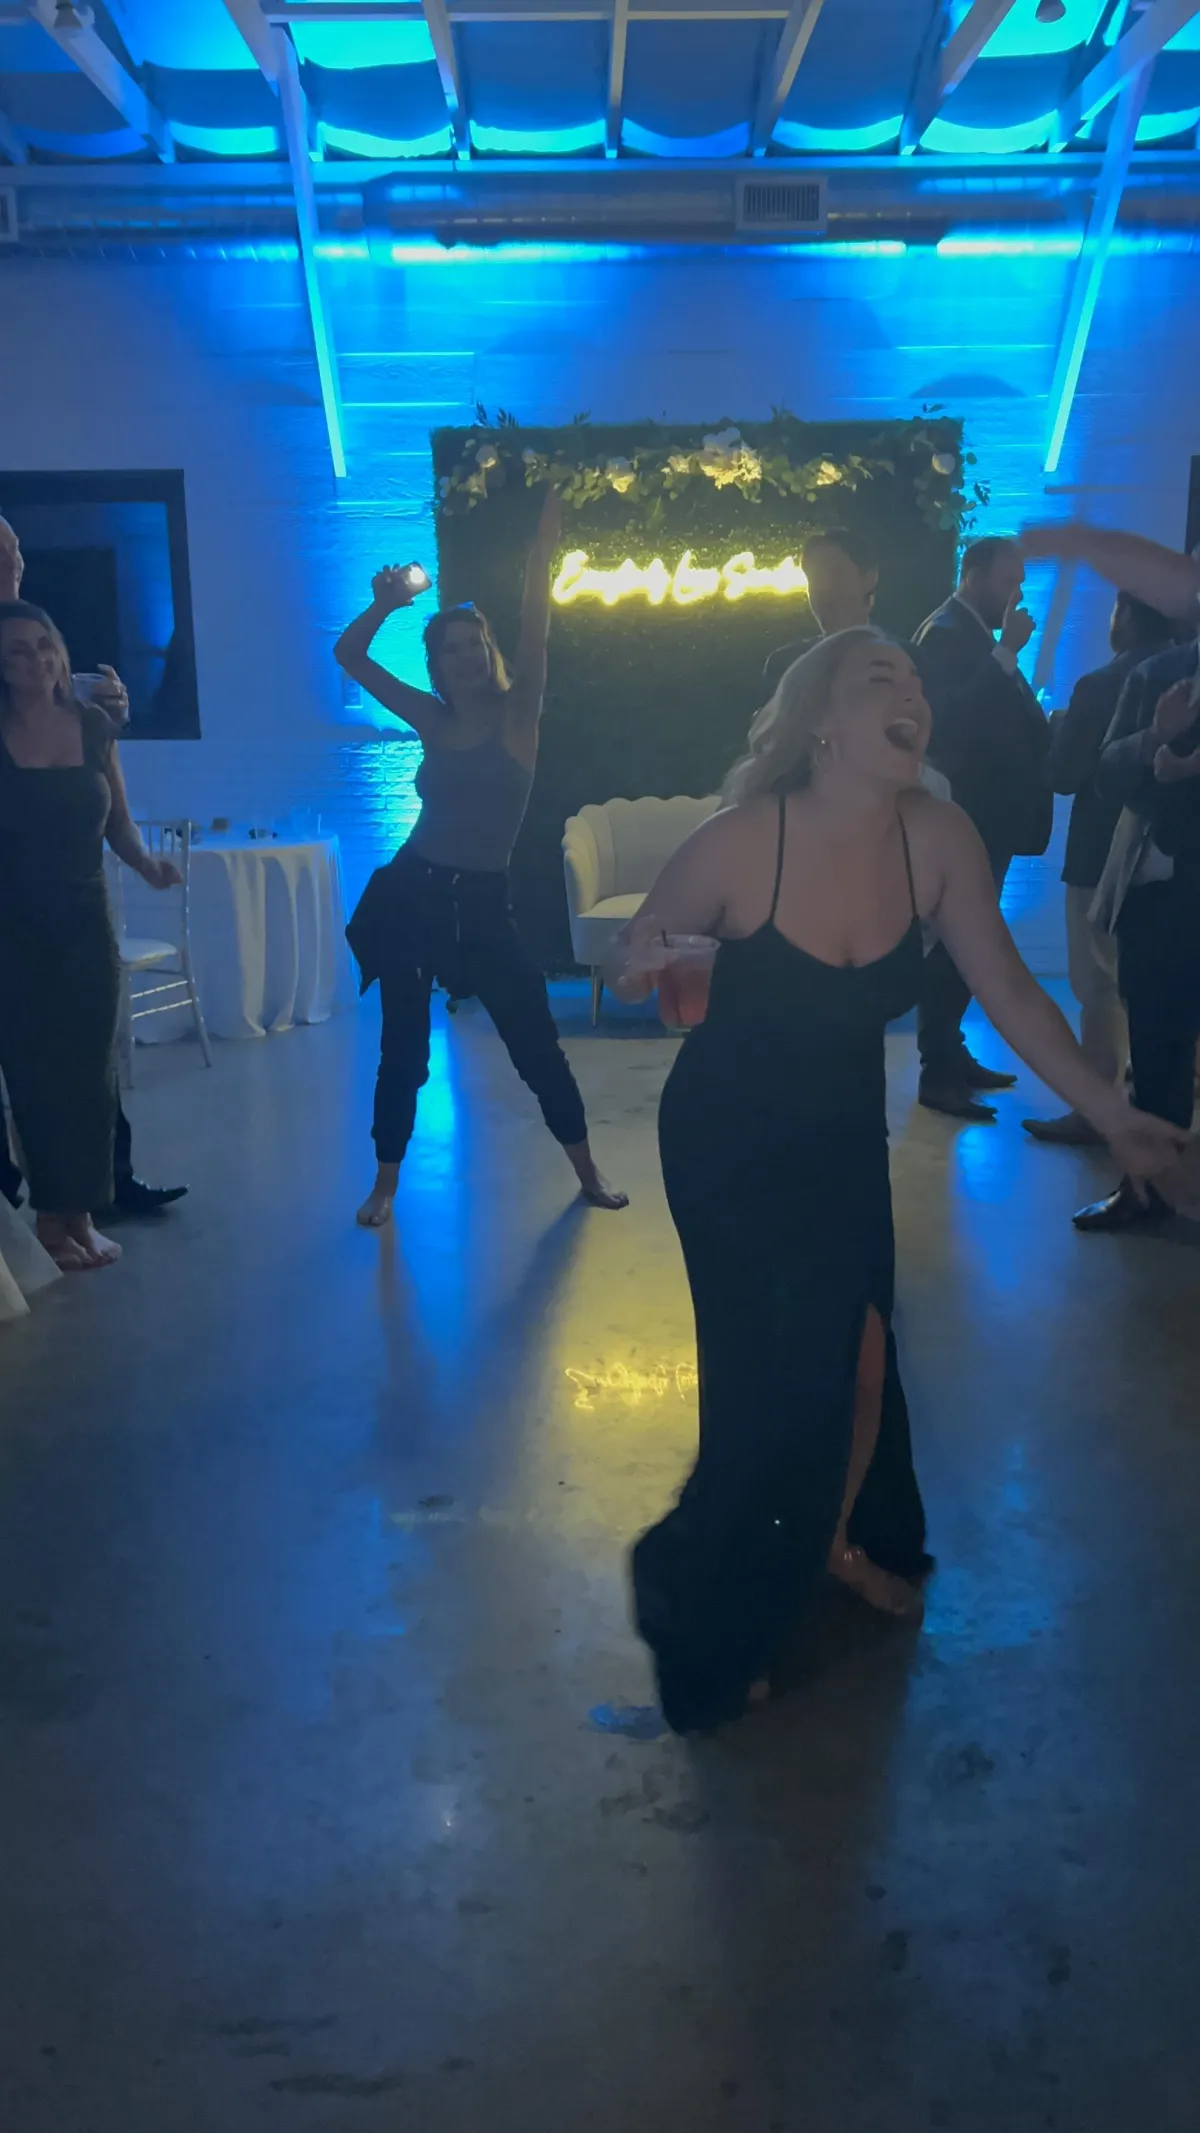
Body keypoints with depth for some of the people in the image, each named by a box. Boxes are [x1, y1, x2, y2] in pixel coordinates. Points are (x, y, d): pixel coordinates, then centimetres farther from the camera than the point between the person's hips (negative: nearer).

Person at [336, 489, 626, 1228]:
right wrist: (386, 606, -8)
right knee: (403, 1044, 7)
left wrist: (544, 551, -24)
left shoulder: (518, 715, -2)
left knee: (535, 1038, 3)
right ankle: (386, 1183, 20)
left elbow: (535, 633, -15)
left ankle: (587, 1168, 20)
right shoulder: (432, 721, 5)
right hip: (412, 893, 2)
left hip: (483, 904, -2)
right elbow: (349, 657, 7)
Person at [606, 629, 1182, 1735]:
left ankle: (838, 1538, 44)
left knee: (855, 1352, 10)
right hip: (727, 1143, -4)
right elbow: (640, 947, -7)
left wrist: (1112, 1115, -10)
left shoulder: (937, 839, -17)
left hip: (844, 1136, 4)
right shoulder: (742, 843, -25)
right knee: (783, 1364, -3)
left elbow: (1011, 993, -9)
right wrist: (638, 965, -27)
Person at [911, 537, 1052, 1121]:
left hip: (983, 817, 10)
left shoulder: (974, 636, 16)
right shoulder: (946, 634, -12)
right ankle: (938, 1074, 0)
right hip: (961, 819, -10)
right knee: (952, 945, -6)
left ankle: (951, 1055, 25)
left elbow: (999, 723, 16)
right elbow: (957, 719, -26)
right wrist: (1008, 655, -25)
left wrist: (1043, 731, 0)